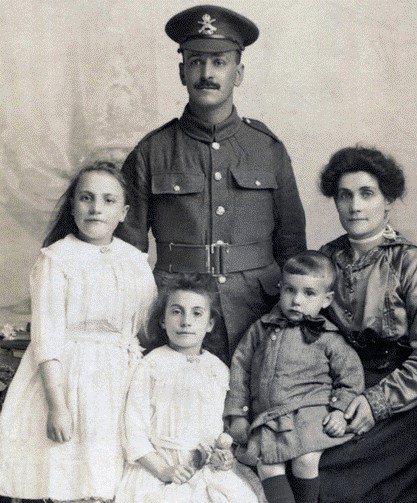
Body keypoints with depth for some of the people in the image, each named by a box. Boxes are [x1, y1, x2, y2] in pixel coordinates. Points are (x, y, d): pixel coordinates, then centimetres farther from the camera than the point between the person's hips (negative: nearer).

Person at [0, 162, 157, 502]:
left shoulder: (136, 261, 7)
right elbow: (47, 337, -12)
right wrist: (57, 405, -17)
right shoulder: (56, 259, -9)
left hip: (121, 382, 5)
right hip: (70, 379, -4)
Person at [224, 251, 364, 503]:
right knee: (268, 468, -18)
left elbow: (351, 374, 10)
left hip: (309, 414, -2)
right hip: (265, 419, 2)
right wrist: (237, 414, 8)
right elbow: (240, 368, 14)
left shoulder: (327, 338, 7)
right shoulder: (261, 329, 13)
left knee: (306, 461, -22)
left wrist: (340, 410, -5)